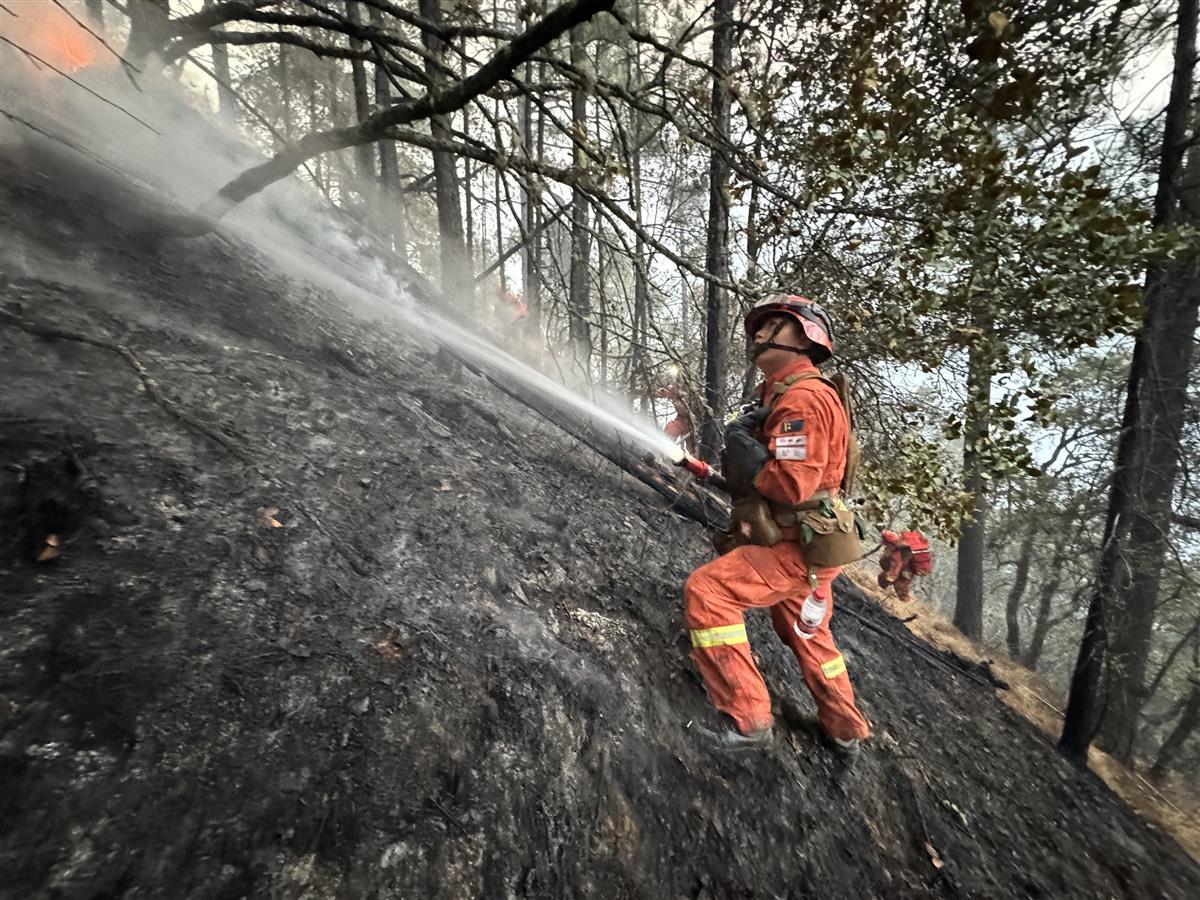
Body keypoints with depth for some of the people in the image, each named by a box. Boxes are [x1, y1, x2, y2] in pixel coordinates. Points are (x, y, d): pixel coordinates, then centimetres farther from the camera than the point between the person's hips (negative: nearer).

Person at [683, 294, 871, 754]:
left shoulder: (804, 398, -19)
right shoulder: (779, 394, 14)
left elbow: (793, 484, -29)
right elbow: (763, 472, 15)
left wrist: (743, 446, -19)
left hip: (795, 548, -10)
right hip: (795, 543, 10)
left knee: (706, 591, -17)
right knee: (807, 635, 25)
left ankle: (749, 719, -6)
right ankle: (846, 729, 48)